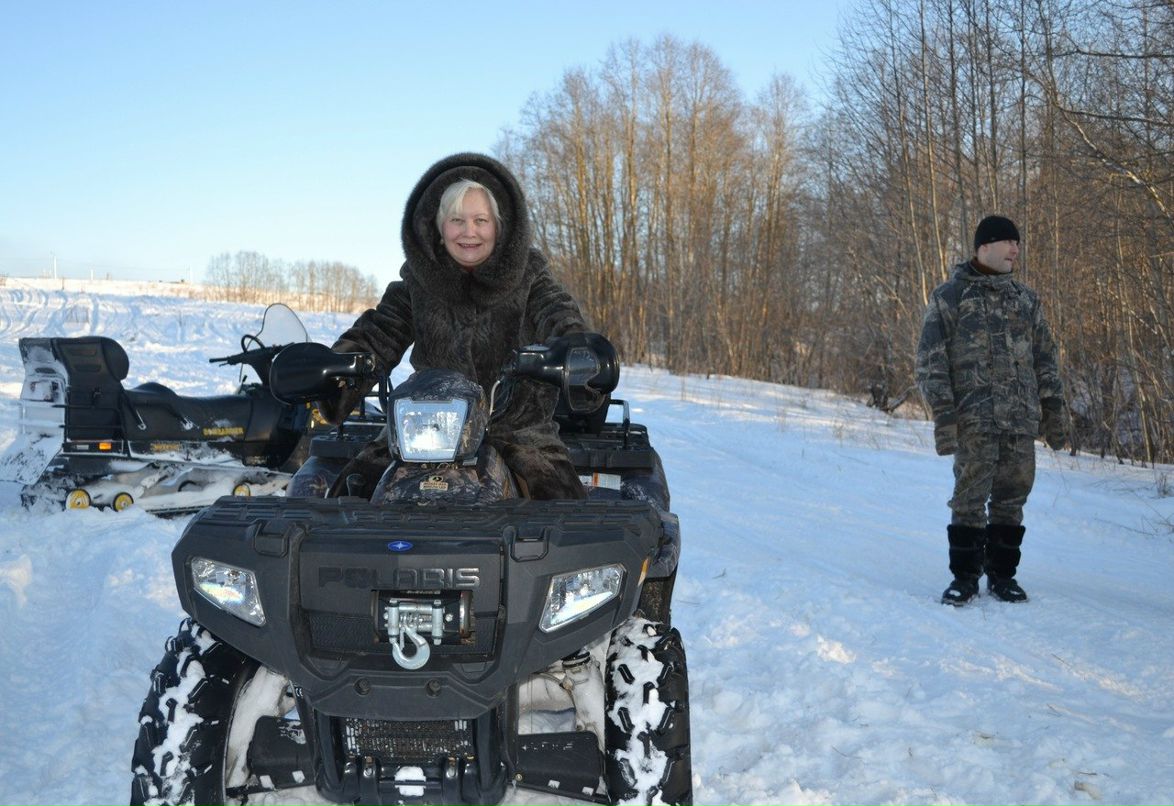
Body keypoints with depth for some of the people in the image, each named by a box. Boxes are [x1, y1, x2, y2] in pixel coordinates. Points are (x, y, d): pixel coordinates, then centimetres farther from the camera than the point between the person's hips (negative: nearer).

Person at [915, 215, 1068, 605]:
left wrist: (1054, 408, 12)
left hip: (1021, 418, 4)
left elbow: (1045, 357, 20)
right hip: (973, 416, -4)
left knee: (1012, 497, 5)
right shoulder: (949, 296, 2)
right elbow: (931, 360, -3)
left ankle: (1002, 574, 17)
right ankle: (965, 575, 6)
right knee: (970, 496, -5)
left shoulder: (1026, 299, 17)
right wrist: (942, 412, -11)